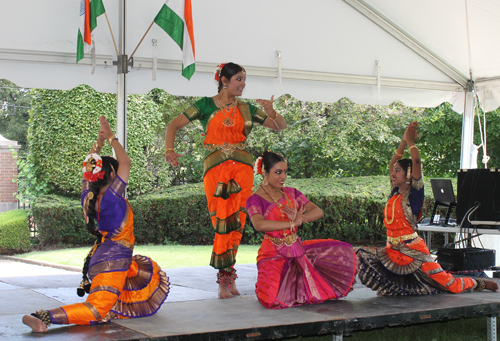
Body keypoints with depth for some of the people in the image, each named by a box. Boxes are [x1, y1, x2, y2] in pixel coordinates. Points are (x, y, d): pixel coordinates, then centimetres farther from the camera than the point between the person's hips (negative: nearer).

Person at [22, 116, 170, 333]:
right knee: (96, 311, -17)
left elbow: (89, 166, 17)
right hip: (113, 260, -10)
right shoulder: (112, 197, -18)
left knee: (152, 273, 30)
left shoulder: (88, 196, 1)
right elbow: (125, 162, -11)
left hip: (100, 256, 10)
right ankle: (44, 317, -32)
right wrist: (111, 138, -4)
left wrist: (100, 141, 15)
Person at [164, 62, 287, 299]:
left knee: (236, 223, -4)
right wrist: (169, 150, -14)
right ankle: (226, 279, -1)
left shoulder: (246, 109, 14)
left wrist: (271, 112, -2)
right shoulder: (207, 105, 6)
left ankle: (226, 277, 7)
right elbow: (174, 125, 3)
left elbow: (281, 126, 19)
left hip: (242, 169, 3)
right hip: (215, 169, -3)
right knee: (222, 223, -9)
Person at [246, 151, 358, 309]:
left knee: (343, 250, -2)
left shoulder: (291, 193, 11)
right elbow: (259, 225, -29)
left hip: (297, 248, 6)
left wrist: (301, 218, -18)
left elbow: (319, 212, 3)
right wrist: (293, 223, -22)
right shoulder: (255, 200, -7)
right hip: (273, 254, -6)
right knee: (271, 299, -28)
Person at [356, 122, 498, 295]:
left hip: (413, 252, -7)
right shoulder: (395, 193, 9)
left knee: (450, 285, -1)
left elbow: (417, 162, -20)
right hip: (393, 251, 7)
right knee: (363, 255, -11)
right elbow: (392, 163, 16)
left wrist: (410, 140, -9)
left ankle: (481, 283, 28)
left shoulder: (414, 193, -9)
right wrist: (404, 141, 12)